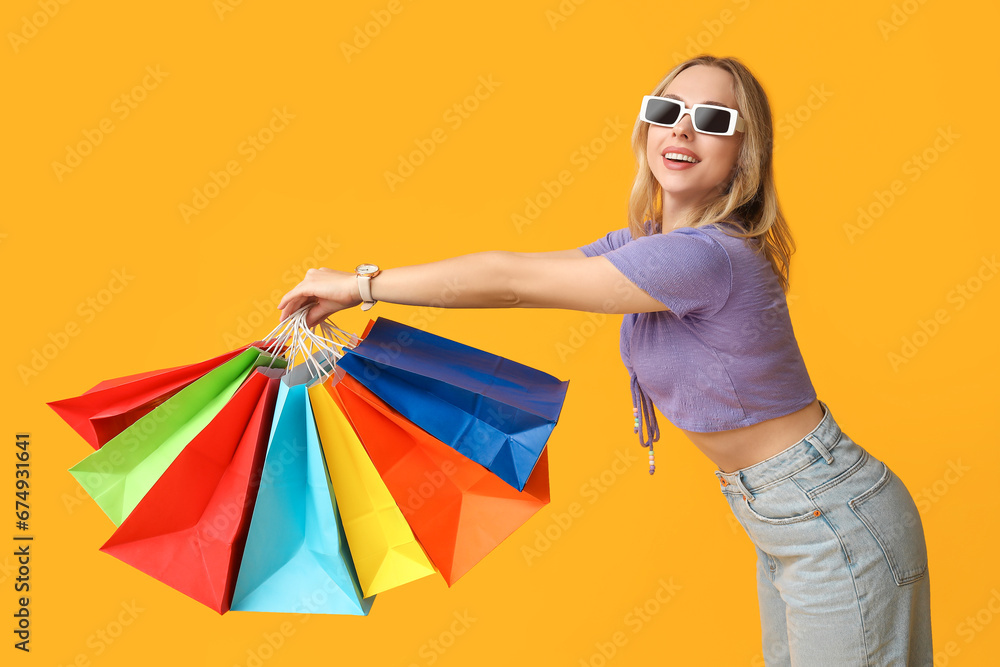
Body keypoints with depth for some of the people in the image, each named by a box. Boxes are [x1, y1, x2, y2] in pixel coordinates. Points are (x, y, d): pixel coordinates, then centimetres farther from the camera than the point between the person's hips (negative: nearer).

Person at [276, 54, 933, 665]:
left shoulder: (707, 256, -28)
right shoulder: (643, 242, 3)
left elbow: (511, 276, -25)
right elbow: (525, 278, 5)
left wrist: (363, 283, -14)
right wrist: (369, 291, 0)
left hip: (834, 523, -9)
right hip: (780, 520, 9)